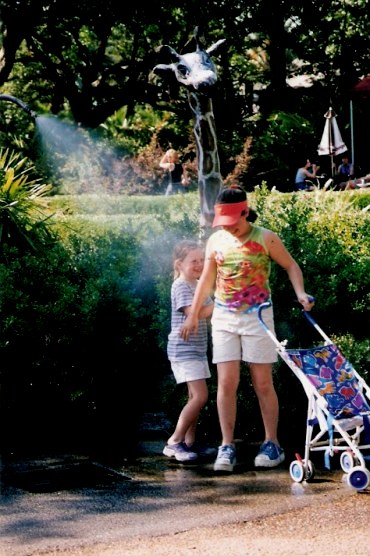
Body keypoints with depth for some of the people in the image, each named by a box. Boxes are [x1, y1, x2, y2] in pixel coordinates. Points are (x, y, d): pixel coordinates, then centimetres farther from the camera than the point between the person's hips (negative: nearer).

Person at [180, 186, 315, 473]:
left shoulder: (266, 239, -5)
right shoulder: (215, 241, 5)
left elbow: (291, 266, 4)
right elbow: (206, 279, 15)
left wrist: (300, 293, -13)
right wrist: (193, 315, 16)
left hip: (257, 316, -3)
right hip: (224, 317, 3)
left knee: (263, 383, 0)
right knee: (227, 382, -4)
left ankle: (272, 444, 10)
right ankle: (227, 446, -1)